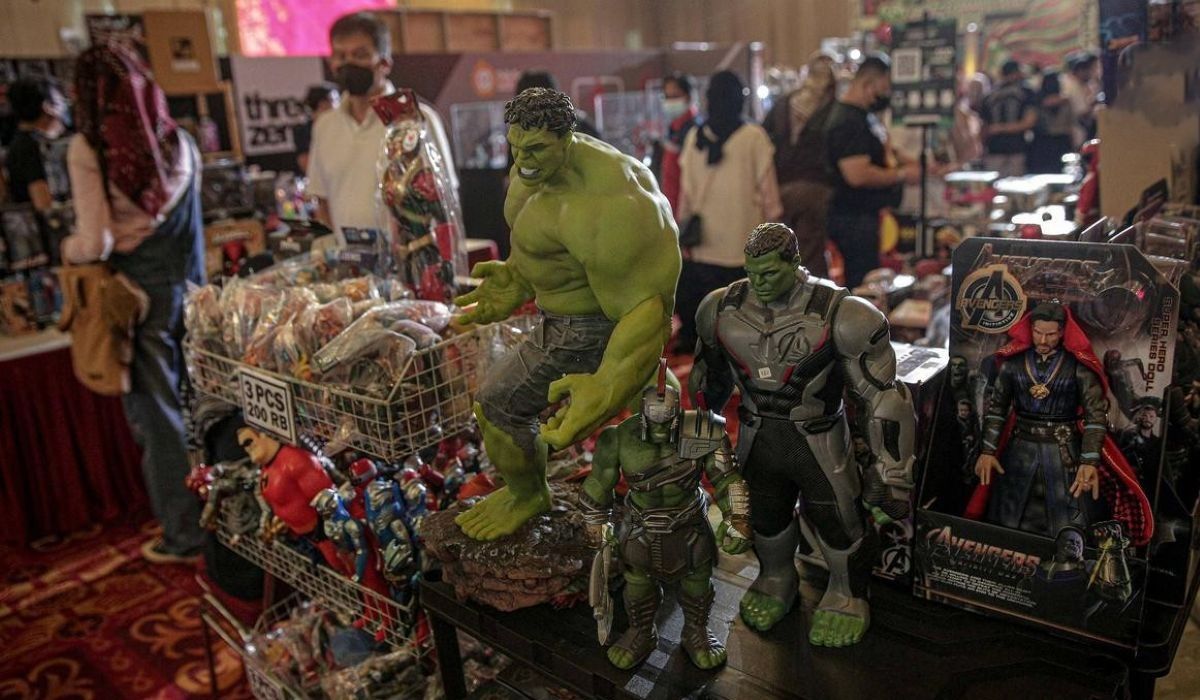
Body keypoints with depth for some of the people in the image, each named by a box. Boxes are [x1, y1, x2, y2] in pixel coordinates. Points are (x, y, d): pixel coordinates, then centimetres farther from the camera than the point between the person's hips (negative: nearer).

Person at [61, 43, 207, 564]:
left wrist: (68, 249, 7)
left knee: (157, 414, 6)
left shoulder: (89, 149, -11)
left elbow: (95, 244, -12)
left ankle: (186, 533, 17)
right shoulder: (178, 140, 2)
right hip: (187, 285, 4)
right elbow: (189, 220, 5)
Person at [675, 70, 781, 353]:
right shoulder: (754, 137, -6)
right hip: (744, 244, -3)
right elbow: (768, 193, -3)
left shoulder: (694, 138, 2)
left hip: (702, 245, 3)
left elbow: (685, 194, 6)